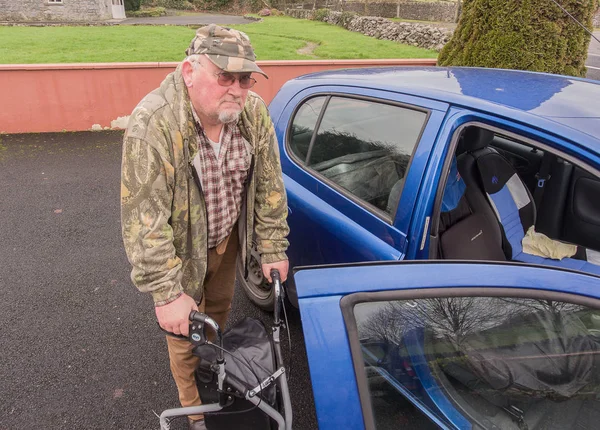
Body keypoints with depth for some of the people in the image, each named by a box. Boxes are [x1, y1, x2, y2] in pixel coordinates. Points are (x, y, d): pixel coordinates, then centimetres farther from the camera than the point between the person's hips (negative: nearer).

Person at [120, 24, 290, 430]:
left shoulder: (254, 112, -18)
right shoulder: (152, 125, -32)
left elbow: (270, 185, -7)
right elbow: (143, 221, -28)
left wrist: (272, 248, -3)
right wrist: (168, 293, -24)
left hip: (229, 238, 4)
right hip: (180, 248, -4)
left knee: (219, 310, 27)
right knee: (184, 332, 15)